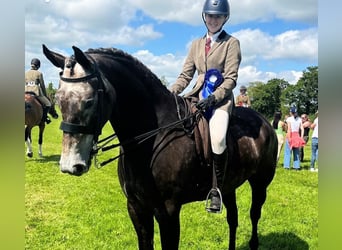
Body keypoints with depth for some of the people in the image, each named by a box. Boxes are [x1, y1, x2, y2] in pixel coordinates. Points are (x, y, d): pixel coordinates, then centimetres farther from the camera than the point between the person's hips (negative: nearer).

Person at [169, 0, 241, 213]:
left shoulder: (232, 43, 5)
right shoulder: (197, 44, 19)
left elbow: (231, 78, -4)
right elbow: (186, 75, 14)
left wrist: (213, 98, -19)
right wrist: (172, 92, -4)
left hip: (220, 97, -5)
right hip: (198, 95, 5)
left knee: (218, 138, -30)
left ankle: (216, 190, -13)